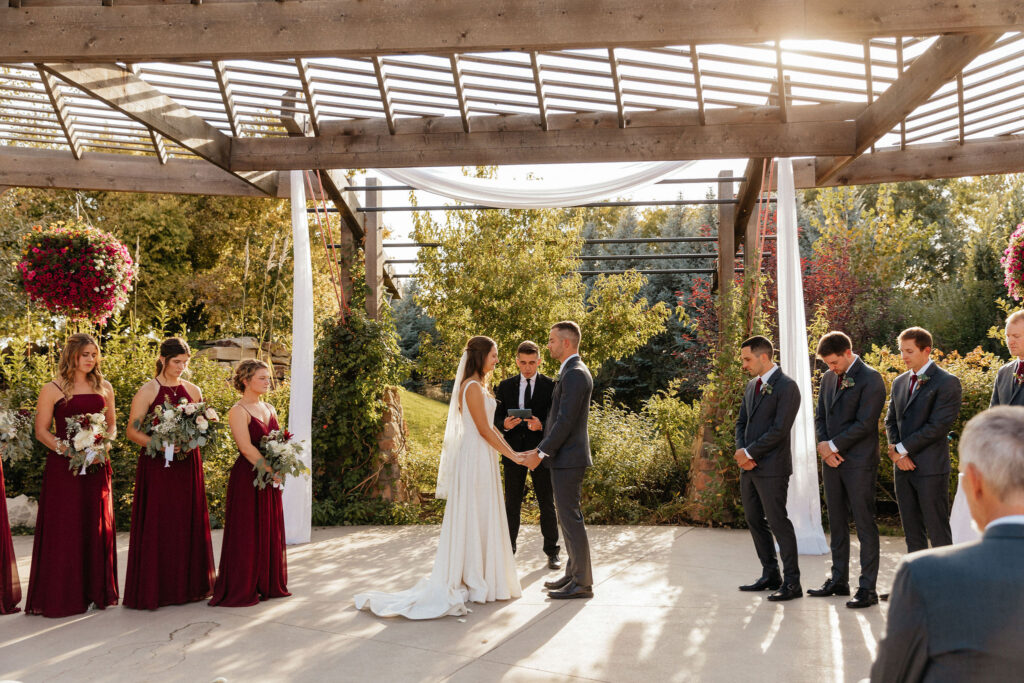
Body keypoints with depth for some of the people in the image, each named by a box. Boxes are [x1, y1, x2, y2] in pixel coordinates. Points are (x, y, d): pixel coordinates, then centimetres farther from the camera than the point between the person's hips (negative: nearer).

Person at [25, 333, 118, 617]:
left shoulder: (104, 387, 12)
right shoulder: (52, 390, 0)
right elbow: (41, 431, -1)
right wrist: (67, 449, -15)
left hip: (97, 466, 4)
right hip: (63, 467, -4)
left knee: (97, 528, 7)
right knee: (63, 530, -2)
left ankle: (96, 592, 17)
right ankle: (61, 596, 6)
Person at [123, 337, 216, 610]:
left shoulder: (193, 391, 10)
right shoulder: (148, 391, -3)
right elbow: (132, 431, -6)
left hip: (187, 464, 4)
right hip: (157, 465, -4)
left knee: (188, 523, 6)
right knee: (156, 525, -2)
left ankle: (187, 585, 16)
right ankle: (153, 590, 6)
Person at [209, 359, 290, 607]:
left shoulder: (269, 408, 14)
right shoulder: (238, 411, -10)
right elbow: (247, 448, -17)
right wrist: (271, 471, -17)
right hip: (247, 479, -8)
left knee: (270, 532, 12)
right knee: (246, 535, -1)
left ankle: (269, 584, 23)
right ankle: (241, 590, 8)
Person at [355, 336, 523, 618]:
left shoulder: (479, 386, 16)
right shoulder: (473, 387, -15)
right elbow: (484, 430, -16)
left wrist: (512, 449, 15)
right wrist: (512, 455, -11)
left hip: (482, 458, 10)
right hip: (476, 459, -10)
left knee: (482, 519, 12)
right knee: (473, 518, -3)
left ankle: (473, 579, 19)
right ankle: (474, 581, 4)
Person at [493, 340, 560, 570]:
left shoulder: (550, 386, 1)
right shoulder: (506, 386, 8)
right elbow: (496, 418, 6)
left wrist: (540, 425, -24)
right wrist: (505, 424, -17)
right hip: (514, 452, 2)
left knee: (547, 503, 5)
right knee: (512, 504, 7)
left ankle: (552, 551, 15)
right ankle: (508, 550, 16)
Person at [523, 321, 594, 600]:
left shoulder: (575, 374, -17)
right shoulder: (572, 372, 16)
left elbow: (565, 420, -21)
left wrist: (541, 452, -16)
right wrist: (544, 449, 17)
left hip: (568, 458, -11)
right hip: (566, 457, 11)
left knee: (570, 518, -5)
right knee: (567, 517, 15)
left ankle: (582, 583, 2)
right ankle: (574, 574, 24)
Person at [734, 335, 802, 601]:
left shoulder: (786, 387, -12)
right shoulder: (752, 385, 14)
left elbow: (779, 430, -18)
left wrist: (749, 453, -14)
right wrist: (741, 451, -1)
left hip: (772, 468, -9)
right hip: (749, 467, 9)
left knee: (778, 523, -5)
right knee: (755, 521, 13)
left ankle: (792, 582, 4)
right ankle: (770, 575, 24)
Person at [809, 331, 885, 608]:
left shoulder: (870, 379, -10)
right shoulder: (828, 378, 13)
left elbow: (864, 423, -16)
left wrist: (833, 445, -12)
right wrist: (824, 446, -2)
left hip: (859, 463, -7)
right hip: (832, 461, 7)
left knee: (865, 525, -2)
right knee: (836, 523, 13)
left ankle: (867, 588, 3)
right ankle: (839, 580, 22)